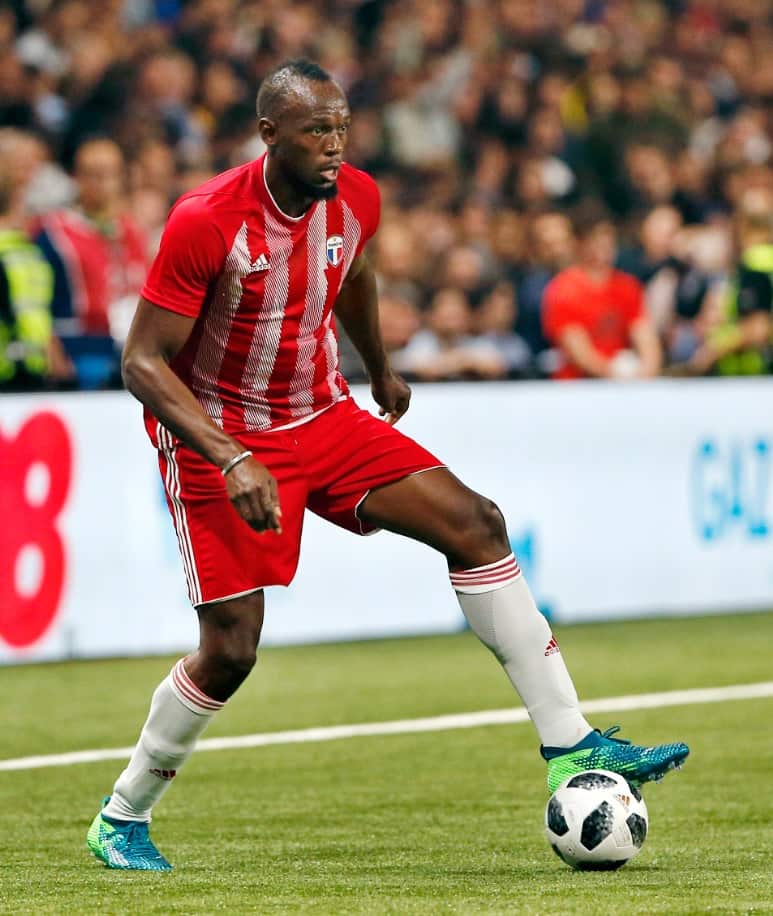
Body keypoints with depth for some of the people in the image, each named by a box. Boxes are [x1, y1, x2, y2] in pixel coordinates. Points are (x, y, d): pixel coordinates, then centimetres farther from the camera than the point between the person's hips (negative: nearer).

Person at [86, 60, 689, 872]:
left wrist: (381, 374, 35)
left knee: (474, 523, -9)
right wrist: (230, 461, -32)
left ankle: (568, 746, -8)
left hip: (322, 417, 6)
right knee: (231, 650, -11)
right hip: (215, 438, -6)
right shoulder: (205, 222, -24)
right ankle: (120, 819, 12)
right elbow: (142, 362, -21)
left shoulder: (355, 200, -5)